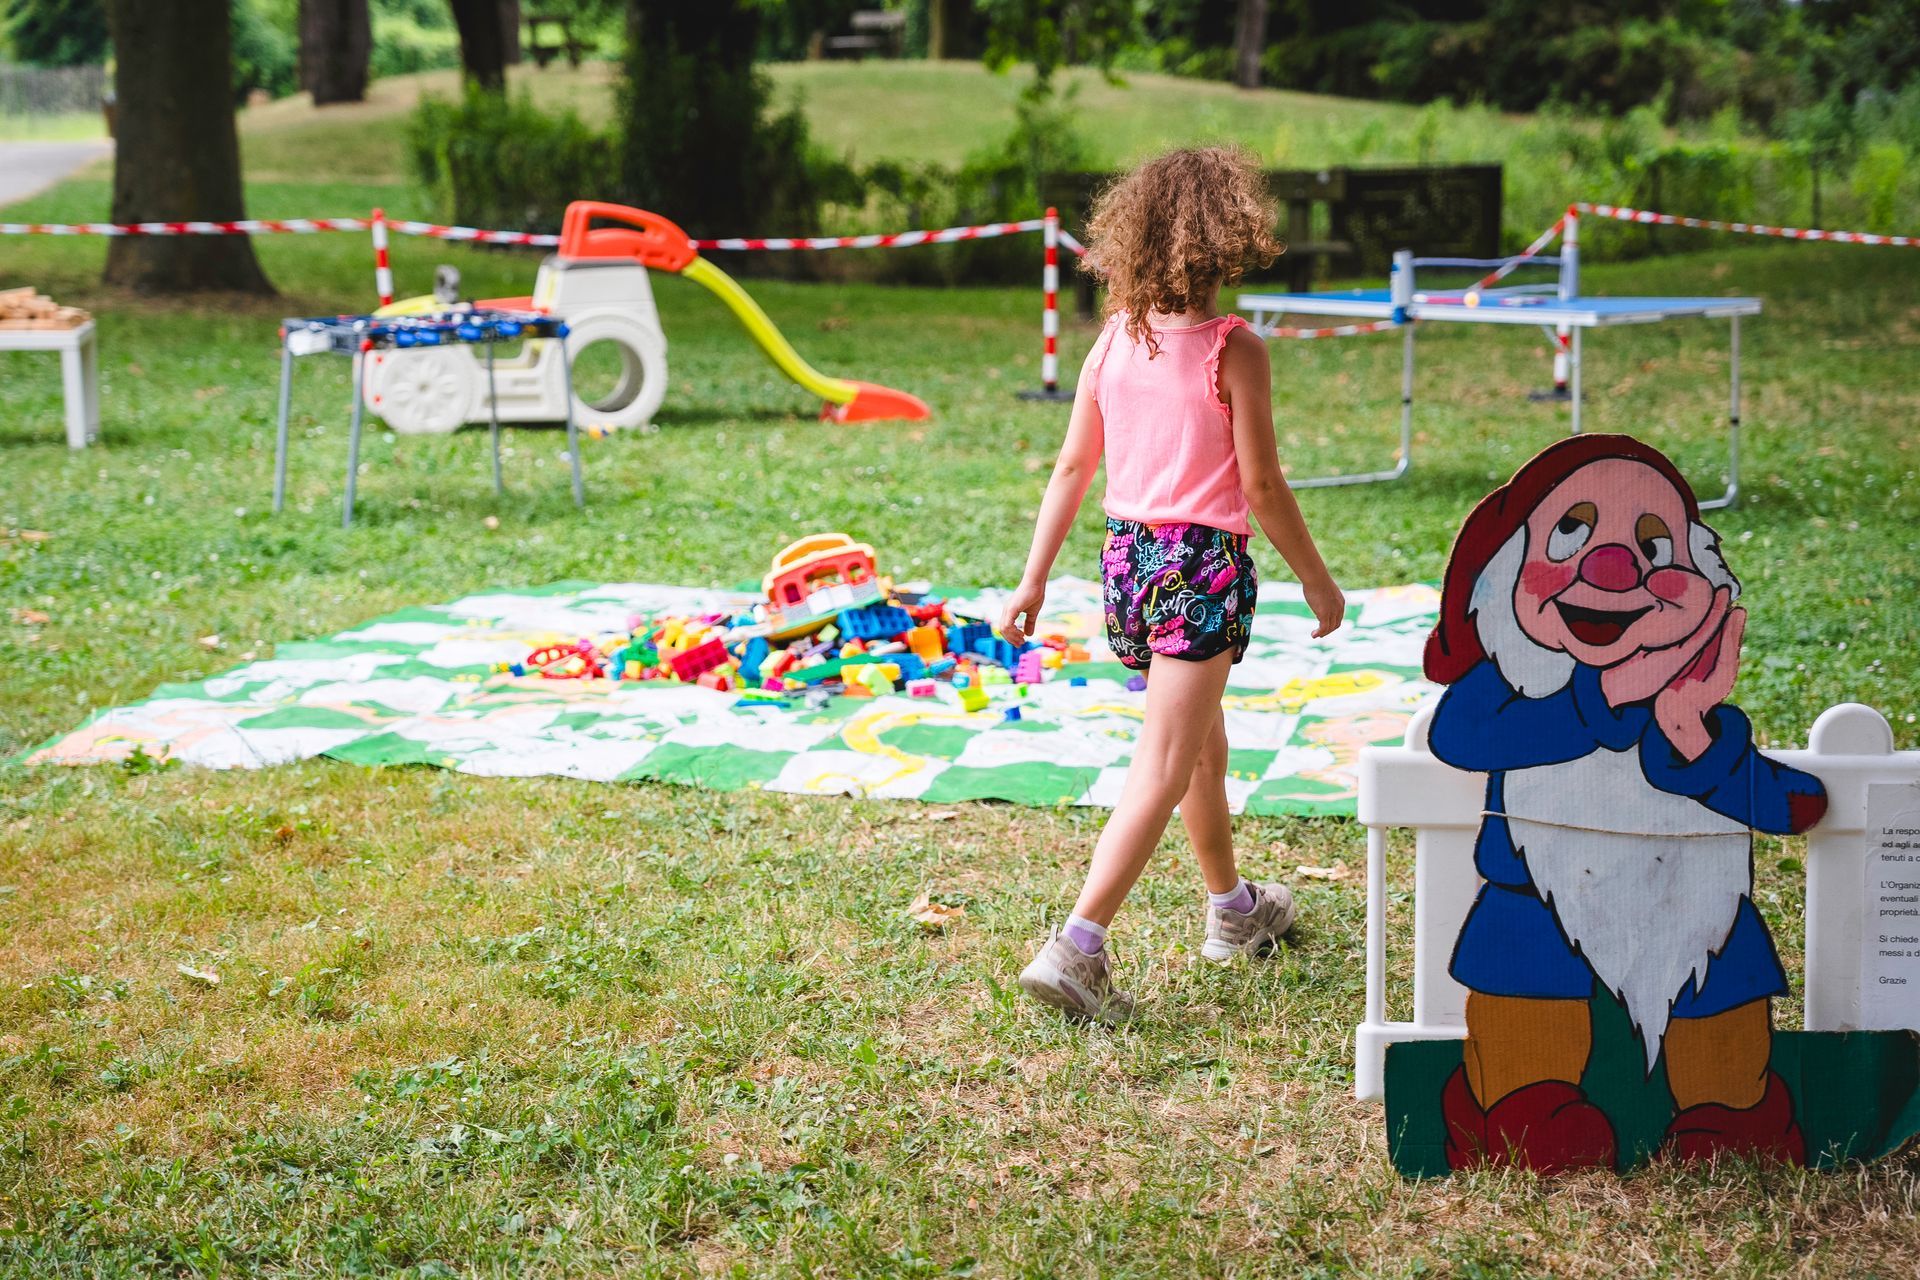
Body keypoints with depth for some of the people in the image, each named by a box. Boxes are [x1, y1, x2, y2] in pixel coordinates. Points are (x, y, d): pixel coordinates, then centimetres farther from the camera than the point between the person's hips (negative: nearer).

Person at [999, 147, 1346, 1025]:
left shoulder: (1115, 339, 3)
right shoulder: (1235, 350, -13)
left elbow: (1072, 467, 5)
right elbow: (1261, 486, -10)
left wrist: (1034, 581, 10)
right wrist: (1317, 581, 2)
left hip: (1129, 555, 7)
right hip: (1203, 563, -7)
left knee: (1203, 743, 24)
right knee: (1161, 772, -7)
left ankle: (1232, 909, 42)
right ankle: (1077, 947, -17)